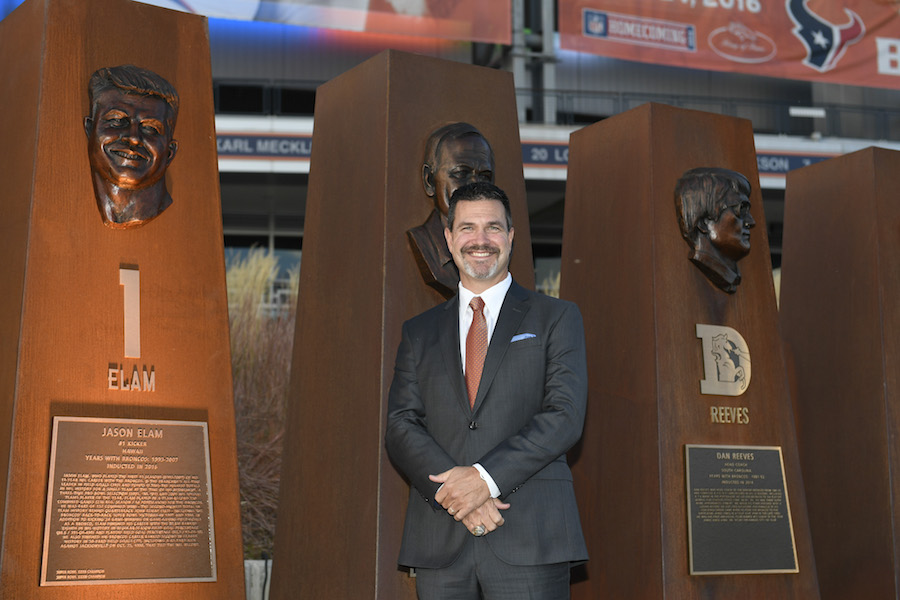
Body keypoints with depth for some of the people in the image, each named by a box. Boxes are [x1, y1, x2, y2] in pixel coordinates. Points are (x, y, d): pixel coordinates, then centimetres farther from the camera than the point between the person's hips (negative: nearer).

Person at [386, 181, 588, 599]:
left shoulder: (556, 318, 8)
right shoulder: (419, 332, 15)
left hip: (530, 538, -2)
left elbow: (565, 416, -3)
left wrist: (486, 477, -14)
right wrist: (451, 490, -12)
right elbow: (400, 427, 6)